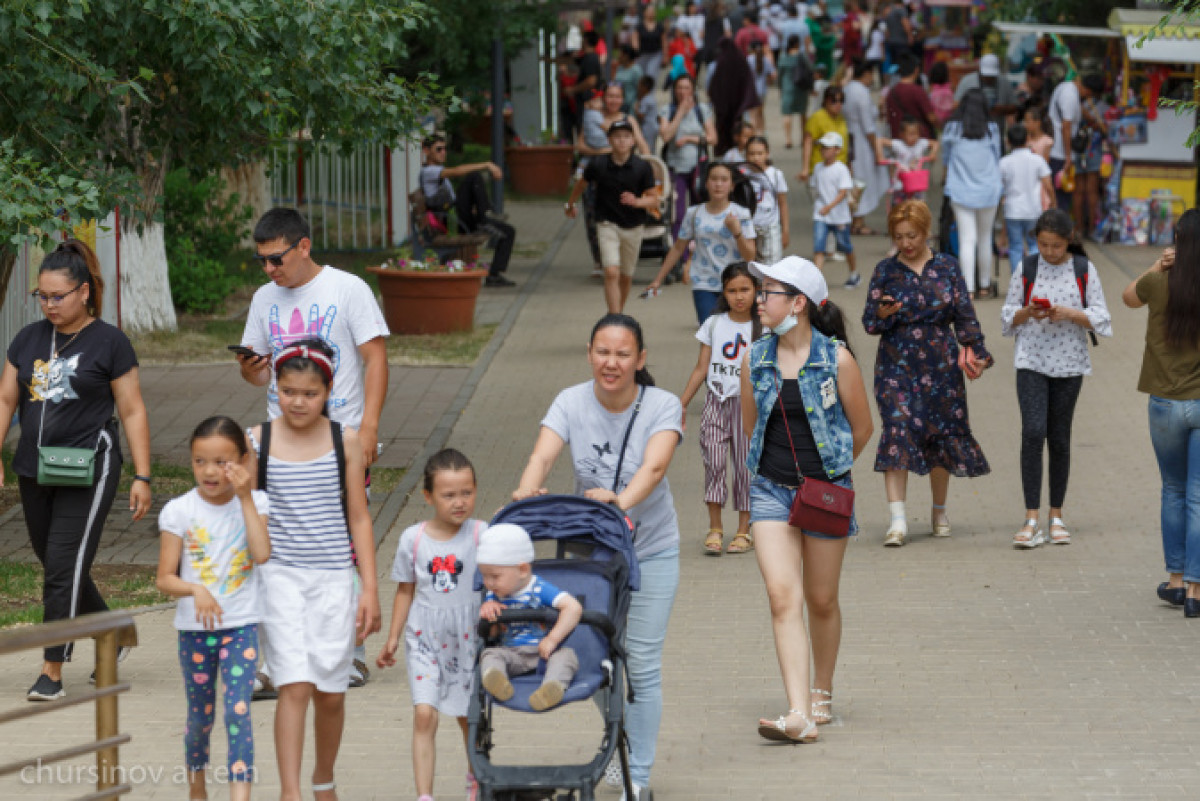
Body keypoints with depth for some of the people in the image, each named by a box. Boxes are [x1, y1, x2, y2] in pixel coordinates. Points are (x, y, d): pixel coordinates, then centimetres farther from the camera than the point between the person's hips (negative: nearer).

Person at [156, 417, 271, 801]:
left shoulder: (254, 503, -3)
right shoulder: (179, 511, -4)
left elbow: (262, 554, -20)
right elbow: (165, 578, -5)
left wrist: (246, 499, -19)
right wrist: (196, 590, -25)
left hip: (241, 625, -1)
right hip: (195, 628, 1)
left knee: (238, 711, -14)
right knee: (200, 716, 13)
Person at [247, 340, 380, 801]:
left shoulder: (345, 441, 1)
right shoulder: (258, 441, -1)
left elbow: (358, 518, 4)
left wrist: (369, 589, 1)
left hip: (335, 577, 1)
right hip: (280, 576, -1)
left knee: (330, 692, 8)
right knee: (294, 686, -13)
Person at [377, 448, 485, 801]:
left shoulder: (480, 535, -7)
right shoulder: (413, 539, -2)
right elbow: (406, 590, 9)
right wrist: (392, 639, 11)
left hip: (468, 637, 0)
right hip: (425, 638, 0)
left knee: (469, 716, 13)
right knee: (424, 715, -11)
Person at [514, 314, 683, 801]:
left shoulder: (663, 406, -15)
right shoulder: (572, 403, -9)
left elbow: (654, 467, -31)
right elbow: (543, 454, -24)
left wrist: (622, 501, -49)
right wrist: (526, 492, -46)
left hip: (650, 550, -2)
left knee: (642, 664, -2)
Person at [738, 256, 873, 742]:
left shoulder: (836, 360, -9)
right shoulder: (754, 360, 1)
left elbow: (861, 428, 3)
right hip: (771, 489, 2)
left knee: (821, 600, 10)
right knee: (783, 597, -12)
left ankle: (822, 692, 34)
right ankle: (799, 715, -18)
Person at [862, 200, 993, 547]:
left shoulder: (947, 267, 5)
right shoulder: (885, 271, 2)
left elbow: (964, 314, 7)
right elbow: (869, 322, 1)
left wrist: (976, 351, -1)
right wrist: (883, 314, -20)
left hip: (941, 365, 2)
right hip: (897, 366, -1)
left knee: (942, 434, 7)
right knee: (897, 431, -14)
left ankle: (939, 512, 26)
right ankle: (897, 519, -18)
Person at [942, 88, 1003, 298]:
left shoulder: (952, 129, -5)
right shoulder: (991, 130, -3)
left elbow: (945, 157, 10)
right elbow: (997, 159, 11)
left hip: (960, 191, -1)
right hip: (988, 190, 1)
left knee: (967, 240, -4)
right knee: (985, 238, 14)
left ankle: (969, 287, -14)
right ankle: (985, 285, 27)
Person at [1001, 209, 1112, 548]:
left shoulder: (1084, 270, 1)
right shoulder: (1027, 269, 2)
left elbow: (1100, 318, 0)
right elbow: (1008, 317, 7)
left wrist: (1070, 313, -16)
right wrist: (1027, 313, -14)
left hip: (1069, 364, 1)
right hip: (1031, 361, -1)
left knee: (1059, 438, 6)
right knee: (1033, 432, -14)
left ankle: (1056, 516, 19)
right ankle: (1031, 520, -15)